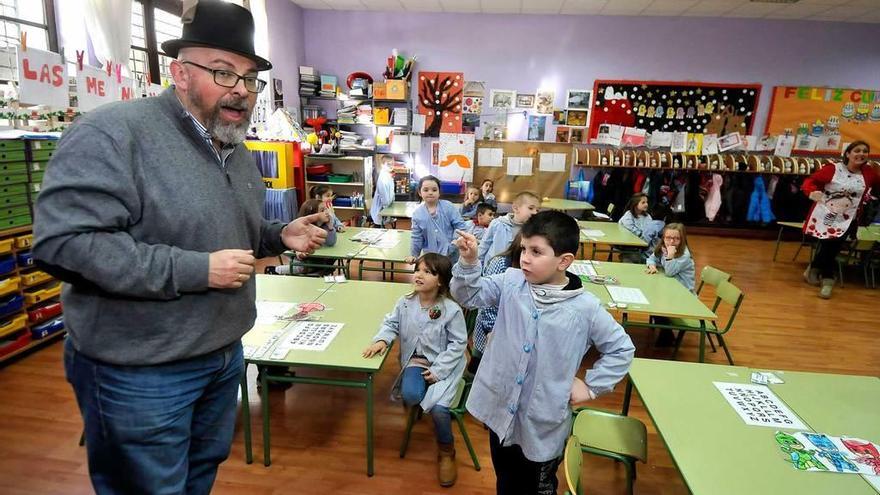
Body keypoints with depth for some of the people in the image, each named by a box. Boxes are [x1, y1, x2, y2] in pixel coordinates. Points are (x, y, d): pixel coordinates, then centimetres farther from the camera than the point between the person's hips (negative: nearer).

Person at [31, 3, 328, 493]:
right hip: (140, 371, -7)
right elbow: (63, 243, -28)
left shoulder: (239, 152, 7)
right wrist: (197, 270, -28)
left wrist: (281, 235, -1)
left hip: (225, 354, 8)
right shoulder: (114, 133, -20)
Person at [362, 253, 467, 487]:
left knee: (438, 408, -21)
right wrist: (382, 339, -14)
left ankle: (446, 451, 10)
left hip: (444, 365, -3)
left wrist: (438, 370, -17)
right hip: (415, 360, 3)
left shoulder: (451, 309, -17)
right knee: (410, 395, -28)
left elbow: (458, 343, -11)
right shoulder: (405, 303, -4)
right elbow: (391, 323, 9)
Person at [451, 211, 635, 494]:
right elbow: (468, 295, -9)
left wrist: (591, 386, -5)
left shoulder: (585, 308, -17)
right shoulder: (511, 282, -10)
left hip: (544, 422, -2)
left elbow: (621, 349, -4)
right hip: (501, 409, 3)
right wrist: (468, 261, -24)